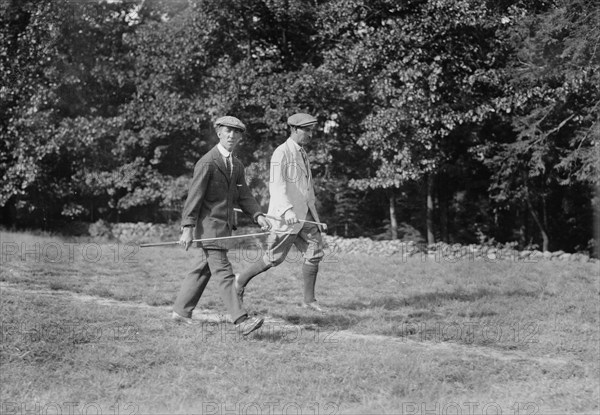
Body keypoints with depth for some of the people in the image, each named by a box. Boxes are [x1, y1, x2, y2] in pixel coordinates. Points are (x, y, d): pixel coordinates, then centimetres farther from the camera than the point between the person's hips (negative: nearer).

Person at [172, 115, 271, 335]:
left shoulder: (237, 166, 14)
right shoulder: (207, 163, -12)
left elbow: (244, 196, 10)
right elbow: (194, 196, -15)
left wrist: (258, 216, -7)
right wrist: (188, 228, -21)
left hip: (224, 225, 9)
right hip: (208, 224, -9)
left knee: (204, 269, 14)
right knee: (224, 273, -12)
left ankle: (181, 311, 24)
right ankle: (241, 321, -19)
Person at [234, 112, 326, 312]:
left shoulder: (302, 153, 17)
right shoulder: (281, 153, -12)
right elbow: (276, 185, -23)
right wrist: (287, 210, -37)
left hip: (304, 213, 8)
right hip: (286, 215, -8)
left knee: (314, 253, -3)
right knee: (274, 258, 0)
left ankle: (309, 299, 3)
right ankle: (242, 279, 20)